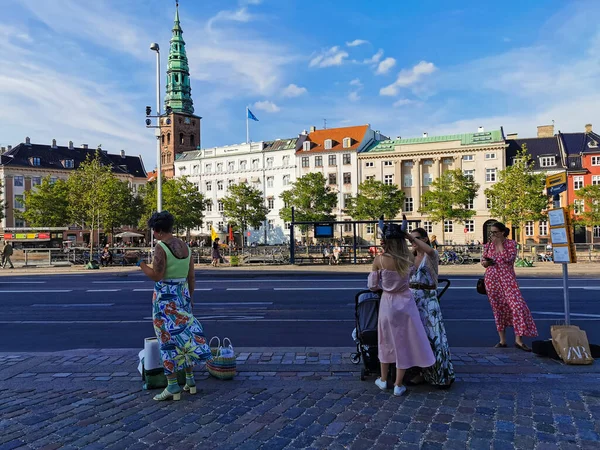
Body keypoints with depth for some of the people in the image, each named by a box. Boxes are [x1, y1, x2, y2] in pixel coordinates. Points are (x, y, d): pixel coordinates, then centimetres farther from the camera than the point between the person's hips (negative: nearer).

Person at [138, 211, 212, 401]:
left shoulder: (161, 247, -15)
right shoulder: (185, 246, 7)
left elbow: (157, 276, -19)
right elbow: (191, 277, 9)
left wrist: (141, 264, -4)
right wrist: (190, 298, 18)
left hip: (165, 298, -7)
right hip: (183, 295, 7)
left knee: (168, 341, 0)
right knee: (185, 336, 14)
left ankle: (173, 386, 5)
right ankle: (190, 380, 21)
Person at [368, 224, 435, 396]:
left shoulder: (379, 260, -13)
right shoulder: (408, 257, -7)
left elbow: (372, 286, -4)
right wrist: (406, 236, 13)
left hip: (388, 303, 0)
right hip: (405, 302, 1)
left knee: (387, 341, 19)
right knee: (404, 342, 11)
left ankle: (383, 380, 32)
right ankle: (398, 385, 19)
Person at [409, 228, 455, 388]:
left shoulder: (432, 255, -5)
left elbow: (430, 250, -31)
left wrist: (412, 237, -34)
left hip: (428, 299, -6)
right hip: (412, 298, 6)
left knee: (432, 334, -5)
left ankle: (443, 375, 7)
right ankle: (418, 372, 21)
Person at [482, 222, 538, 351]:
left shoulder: (511, 244, 0)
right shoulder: (488, 245, 9)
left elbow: (508, 258, -16)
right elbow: (483, 261, 15)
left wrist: (500, 243, -13)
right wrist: (486, 262, -8)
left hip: (507, 279, -3)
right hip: (492, 280, 3)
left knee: (516, 305, -15)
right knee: (498, 308, 6)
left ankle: (518, 340, -9)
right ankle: (502, 340, 15)